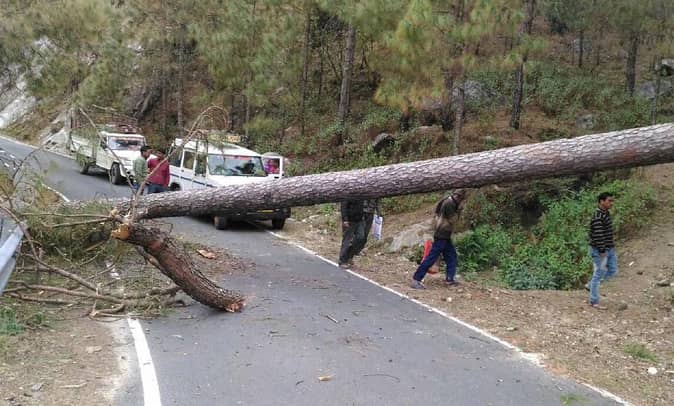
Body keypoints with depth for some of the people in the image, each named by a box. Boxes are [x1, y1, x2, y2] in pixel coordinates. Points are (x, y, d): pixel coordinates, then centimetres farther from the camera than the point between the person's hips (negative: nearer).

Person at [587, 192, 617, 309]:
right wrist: (602, 251, -23)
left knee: (613, 271, 15)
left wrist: (611, 247, 19)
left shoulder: (606, 214, 10)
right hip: (600, 251, -10)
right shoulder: (598, 217, -22)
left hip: (609, 249, 10)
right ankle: (594, 302, 9)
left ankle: (592, 284, 30)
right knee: (598, 274, -1)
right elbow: (598, 236, -24)